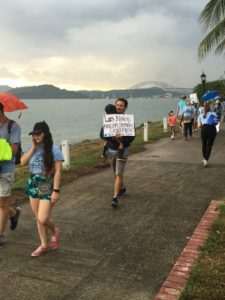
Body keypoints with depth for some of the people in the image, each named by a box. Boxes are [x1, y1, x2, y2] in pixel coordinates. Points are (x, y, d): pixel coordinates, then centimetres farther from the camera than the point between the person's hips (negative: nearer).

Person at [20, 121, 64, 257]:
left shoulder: (54, 149, -12)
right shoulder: (32, 148, 6)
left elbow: (58, 172, -14)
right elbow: (23, 162, -6)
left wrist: (56, 190, -18)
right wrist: (33, 148, -12)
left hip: (48, 187, -6)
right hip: (33, 185, 6)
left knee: (43, 219, -10)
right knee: (39, 218, 12)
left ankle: (55, 231, 24)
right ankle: (44, 245, 28)